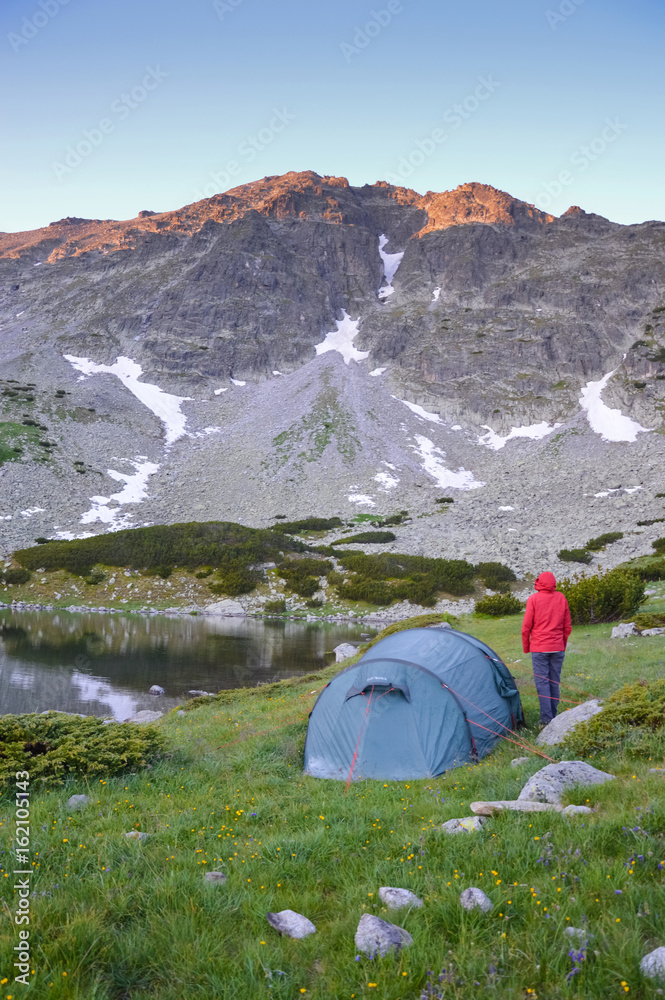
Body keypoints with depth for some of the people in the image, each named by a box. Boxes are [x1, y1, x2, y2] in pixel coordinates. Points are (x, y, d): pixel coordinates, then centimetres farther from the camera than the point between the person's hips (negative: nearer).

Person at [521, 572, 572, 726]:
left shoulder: (534, 599, -7)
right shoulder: (561, 598, 4)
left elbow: (526, 626, -4)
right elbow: (567, 627, 10)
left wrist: (526, 647, 8)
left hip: (539, 648, -4)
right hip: (557, 649, 4)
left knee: (542, 682, -2)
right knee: (555, 682, 11)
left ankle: (546, 719, -5)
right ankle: (554, 717, 16)